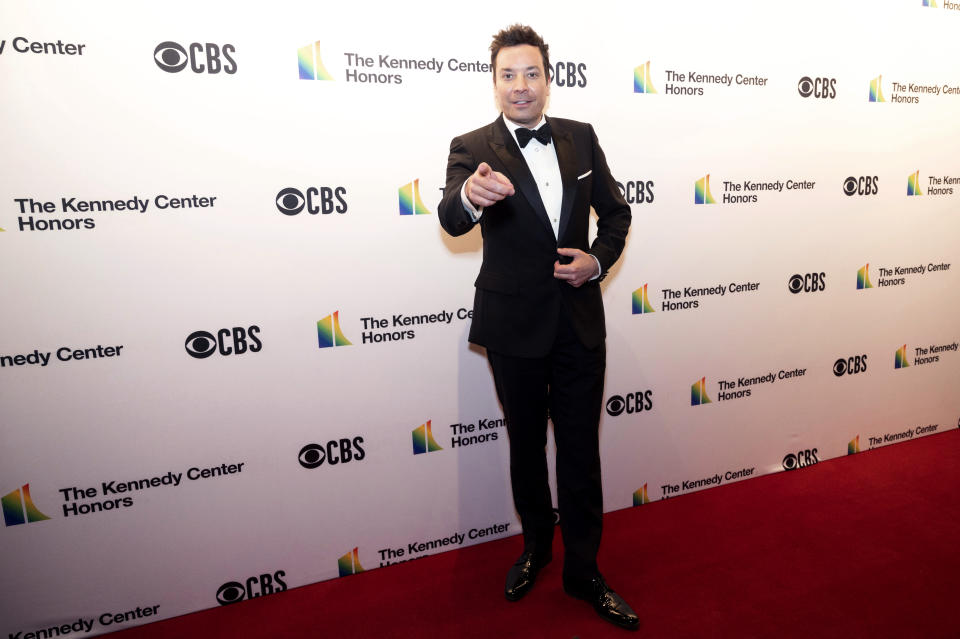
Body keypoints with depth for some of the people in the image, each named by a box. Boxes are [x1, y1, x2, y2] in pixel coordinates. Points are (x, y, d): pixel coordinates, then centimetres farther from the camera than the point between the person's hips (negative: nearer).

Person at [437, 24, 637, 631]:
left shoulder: (581, 137, 5)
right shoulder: (473, 149, -6)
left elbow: (615, 211, 12)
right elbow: (452, 220, -25)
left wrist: (598, 260, -7)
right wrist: (470, 195, -48)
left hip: (579, 323, 2)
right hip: (516, 328, -2)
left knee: (581, 450, 9)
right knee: (527, 445, 16)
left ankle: (584, 571, 28)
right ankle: (536, 545, 41)